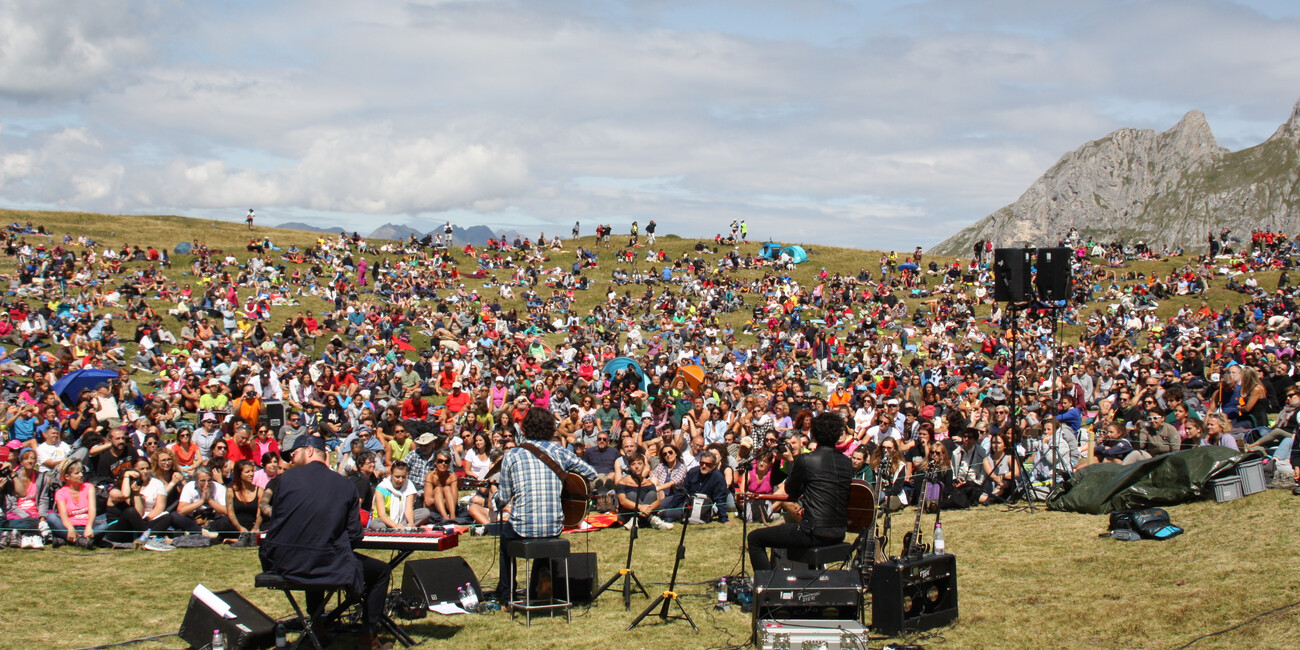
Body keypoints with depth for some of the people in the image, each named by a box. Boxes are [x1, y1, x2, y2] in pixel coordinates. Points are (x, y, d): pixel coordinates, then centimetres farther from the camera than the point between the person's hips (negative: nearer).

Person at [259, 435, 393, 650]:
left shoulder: (285, 478, -1)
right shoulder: (346, 485, -1)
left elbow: (274, 523, 6)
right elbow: (355, 535, 1)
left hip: (284, 564, 3)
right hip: (328, 566, -2)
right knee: (381, 570, 21)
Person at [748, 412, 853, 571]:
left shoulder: (805, 460, -12)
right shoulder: (847, 462, 5)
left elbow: (791, 492, 4)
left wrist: (792, 462, 16)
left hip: (815, 534, -7)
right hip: (839, 534, 7)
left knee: (755, 538, 8)